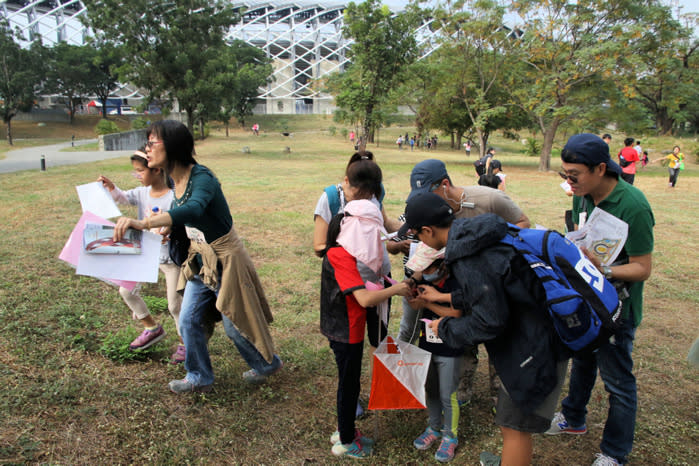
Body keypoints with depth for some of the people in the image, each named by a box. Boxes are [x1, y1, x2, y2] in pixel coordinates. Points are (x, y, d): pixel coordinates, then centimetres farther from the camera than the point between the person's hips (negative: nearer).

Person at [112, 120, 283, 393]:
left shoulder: (201, 177, -27)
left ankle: (267, 364, 34)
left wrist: (144, 224, -60)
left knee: (234, 324, 8)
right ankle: (199, 378, 31)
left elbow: (193, 210, -49)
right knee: (188, 321, 10)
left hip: (225, 259, -8)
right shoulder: (174, 180, -1)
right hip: (200, 260, 8)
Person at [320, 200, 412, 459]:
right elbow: (365, 299, -34)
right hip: (347, 333, -9)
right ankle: (345, 442, 26)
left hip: (342, 329, 9)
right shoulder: (343, 257, -27)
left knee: (349, 381, 22)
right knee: (349, 384, 8)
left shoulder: (340, 252, 4)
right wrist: (394, 289, -22)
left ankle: (345, 431, 40)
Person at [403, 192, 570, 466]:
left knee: (515, 425, 4)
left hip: (535, 346, -10)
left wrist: (446, 330, -9)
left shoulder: (468, 259, -27)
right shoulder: (478, 234, 4)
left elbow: (490, 322, -24)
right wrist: (450, 298, 21)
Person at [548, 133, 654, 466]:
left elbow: (642, 269, -22)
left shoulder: (633, 207, -26)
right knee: (582, 361, 25)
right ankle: (573, 420, 47)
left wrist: (603, 270, -35)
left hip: (616, 308, -7)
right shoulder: (583, 196, -3)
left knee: (617, 381, 7)